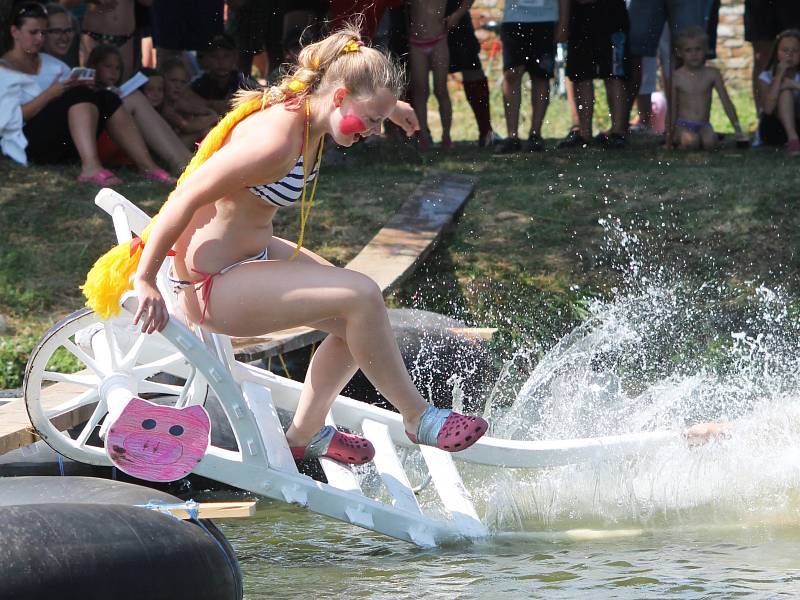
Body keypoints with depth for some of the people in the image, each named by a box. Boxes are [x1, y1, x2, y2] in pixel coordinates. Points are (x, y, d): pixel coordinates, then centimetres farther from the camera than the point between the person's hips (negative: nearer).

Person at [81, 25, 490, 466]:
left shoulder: (307, 110, 0)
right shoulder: (276, 141, -29)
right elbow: (188, 197, -30)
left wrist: (389, 107, 41)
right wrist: (145, 280, -29)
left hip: (251, 254, 11)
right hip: (211, 285, -11)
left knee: (358, 319, 13)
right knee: (361, 296, -18)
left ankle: (305, 433, 30)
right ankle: (417, 418, 0)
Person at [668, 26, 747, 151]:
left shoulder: (712, 74, 3)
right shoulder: (677, 76, 0)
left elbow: (726, 103, 5)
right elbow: (673, 108, 5)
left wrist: (738, 129, 0)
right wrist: (670, 133, 5)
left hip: (703, 126, 2)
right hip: (683, 125, -2)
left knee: (709, 143, -30)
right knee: (691, 142, -33)